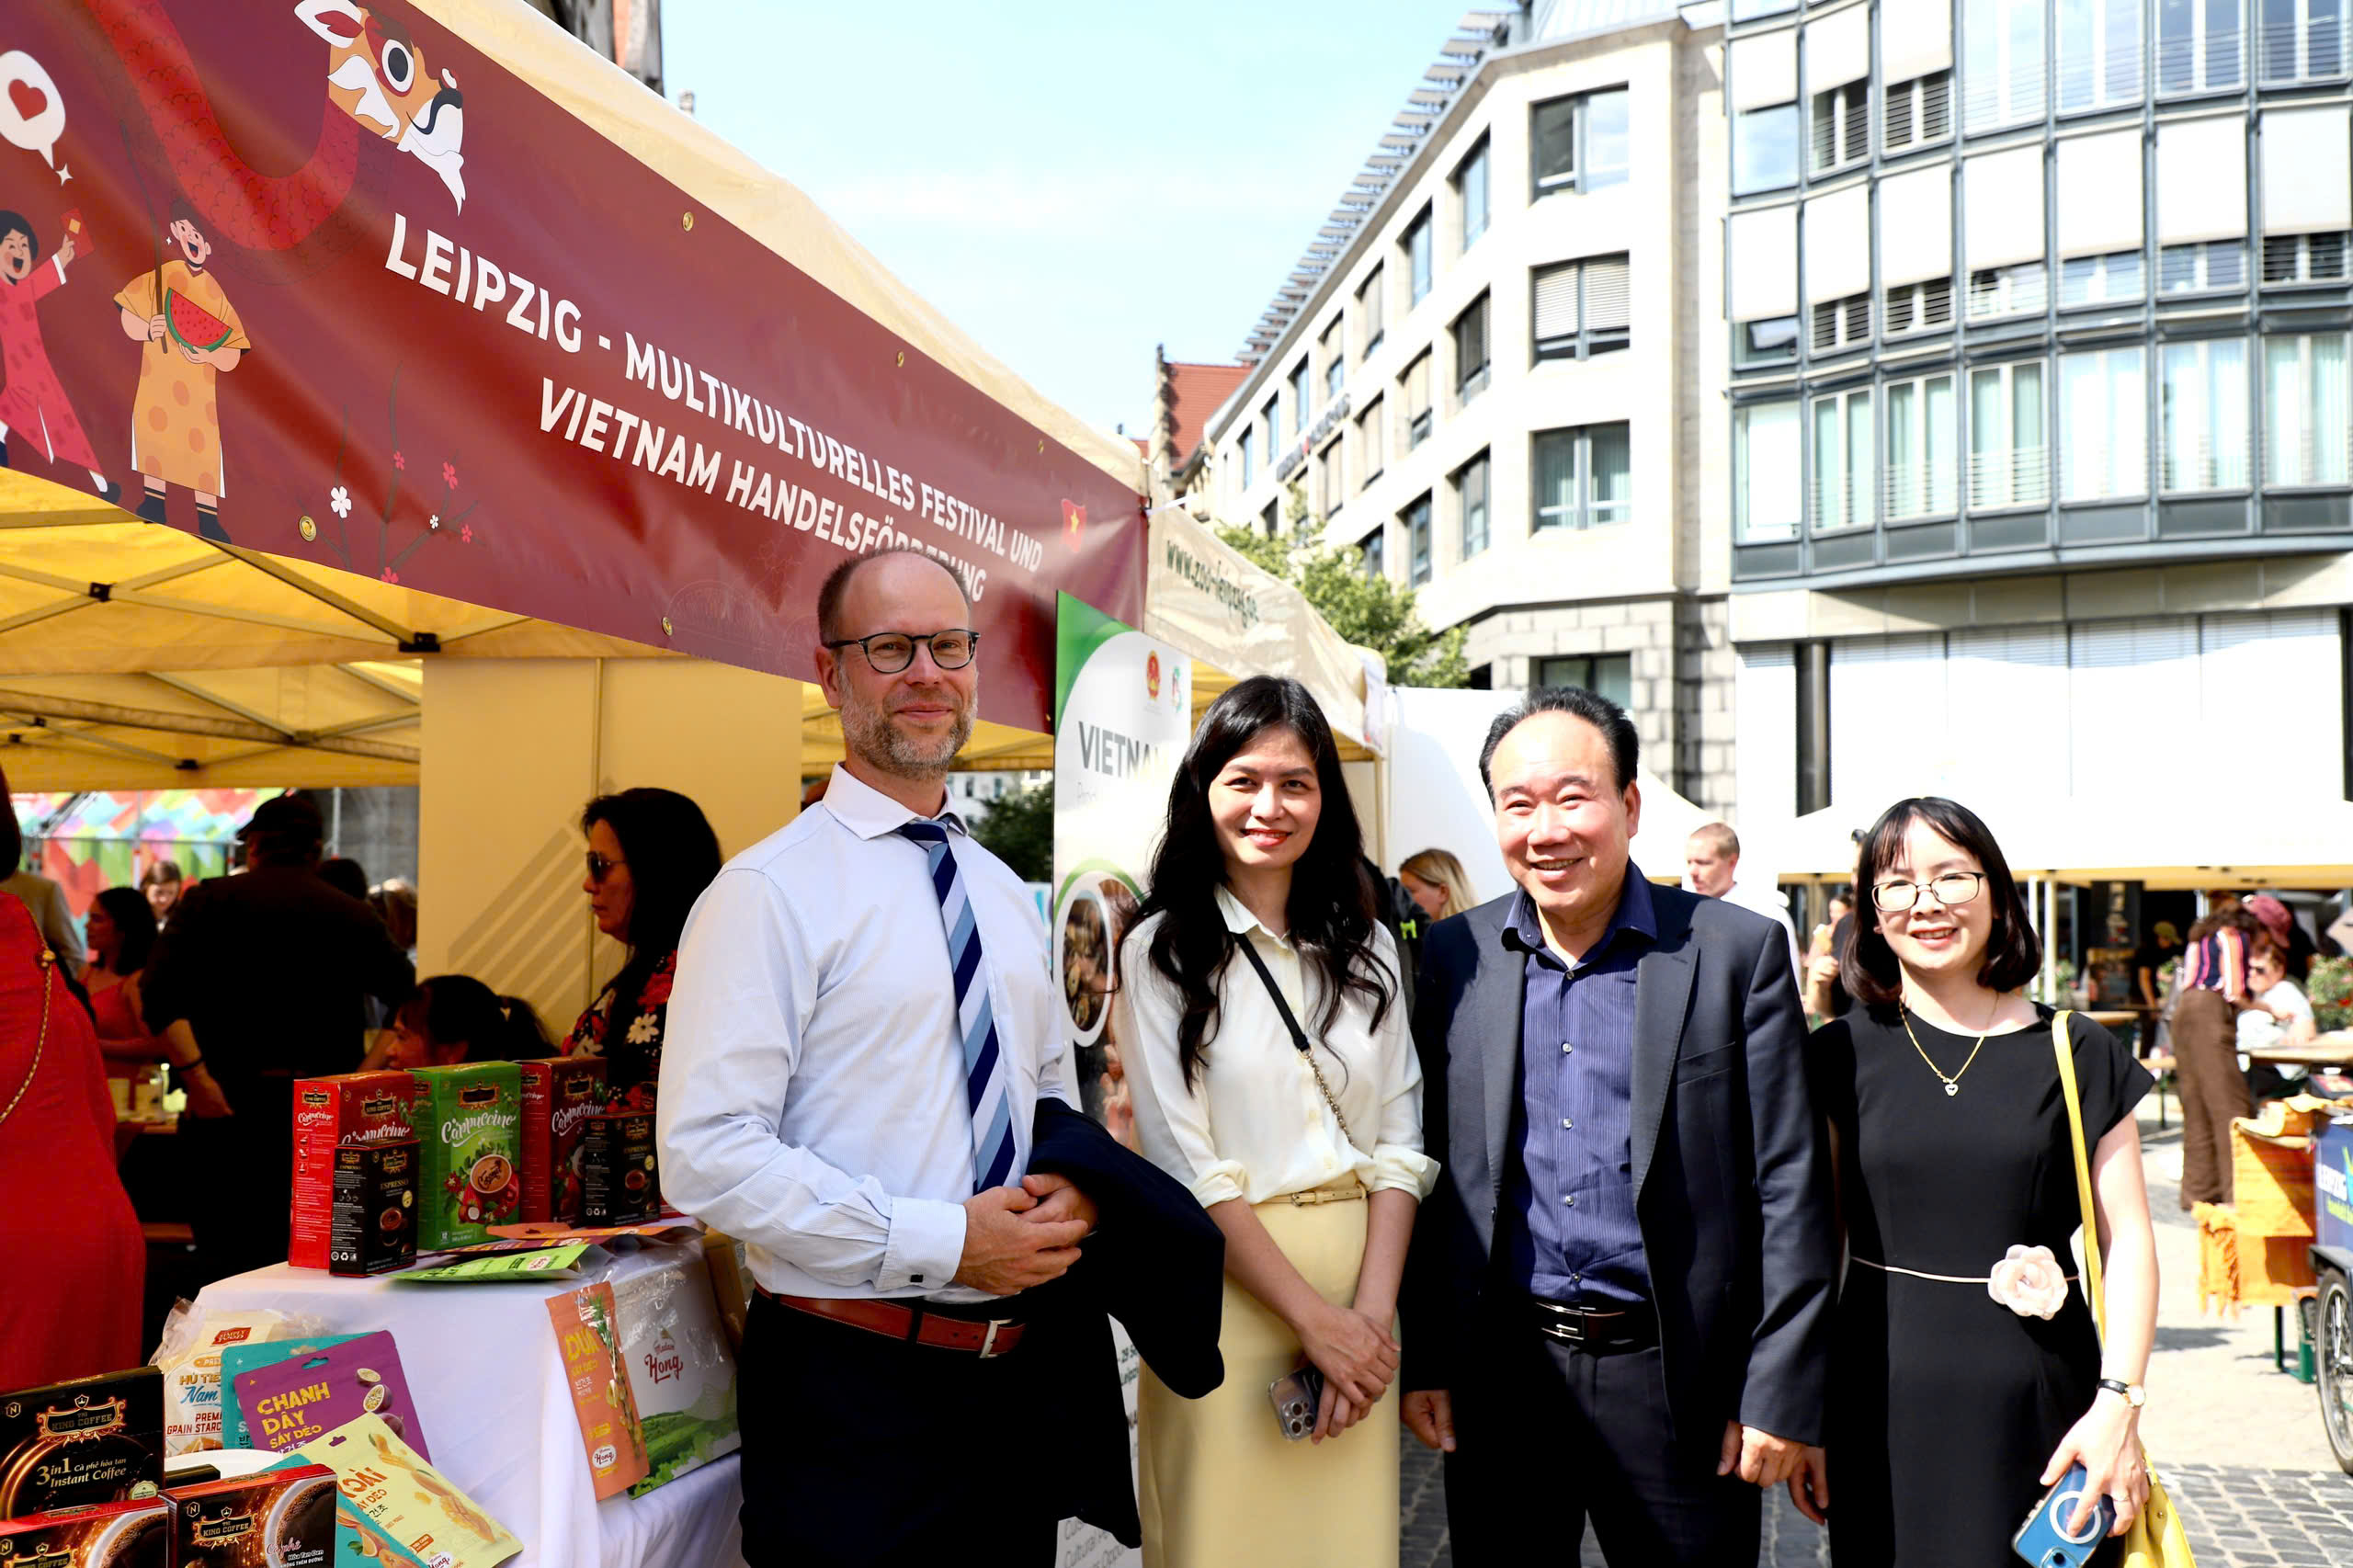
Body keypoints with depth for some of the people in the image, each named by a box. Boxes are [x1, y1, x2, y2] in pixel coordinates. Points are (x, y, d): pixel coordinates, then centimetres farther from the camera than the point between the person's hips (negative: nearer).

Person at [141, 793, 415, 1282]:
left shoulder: (208, 899, 5)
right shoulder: (354, 917, 7)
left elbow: (159, 991, -8)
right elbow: (408, 1003, 2)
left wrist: (196, 1077, -10)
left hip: (227, 1107, -1)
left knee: (229, 1261, 4)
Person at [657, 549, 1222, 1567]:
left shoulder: (1006, 896, 12)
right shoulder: (769, 893, -11)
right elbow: (707, 1157, -18)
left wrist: (1073, 1189, -3)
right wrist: (944, 1242, -20)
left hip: (1025, 1378, 6)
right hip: (853, 1393, -6)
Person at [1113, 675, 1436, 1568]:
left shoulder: (1367, 949, 9)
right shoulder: (1161, 952, -4)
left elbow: (1398, 1142, 5)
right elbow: (1187, 1165, -9)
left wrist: (1372, 1311, -8)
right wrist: (1315, 1318, -12)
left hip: (1359, 1285, 4)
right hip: (1226, 1286, -3)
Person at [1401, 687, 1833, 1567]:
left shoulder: (1738, 952, -5)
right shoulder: (1454, 958, 3)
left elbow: (1790, 1187, -5)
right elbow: (1428, 1168, 6)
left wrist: (1784, 1391, -7)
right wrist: (1422, 1359, 4)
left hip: (1677, 1377, -2)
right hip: (1499, 1371, 2)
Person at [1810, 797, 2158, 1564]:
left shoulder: (2076, 1054, 2)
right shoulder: (1842, 1055, 2)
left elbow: (2128, 1241, 1)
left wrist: (2118, 1403, -9)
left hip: (2040, 1402, 0)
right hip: (1884, 1403, 0)